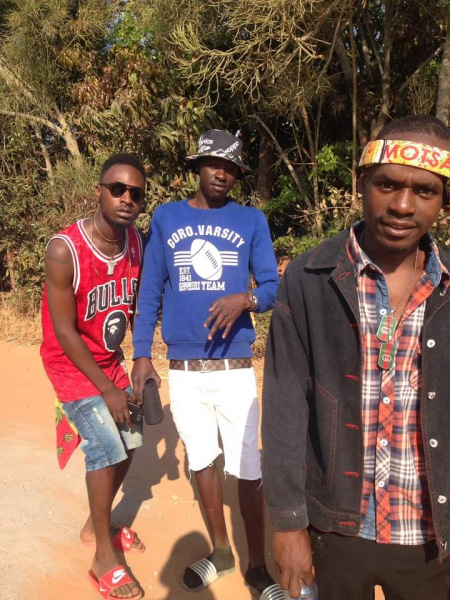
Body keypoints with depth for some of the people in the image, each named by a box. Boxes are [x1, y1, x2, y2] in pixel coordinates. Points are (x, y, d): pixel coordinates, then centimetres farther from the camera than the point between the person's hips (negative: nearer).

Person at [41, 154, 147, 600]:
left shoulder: (136, 243, -9)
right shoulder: (64, 250, -27)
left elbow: (134, 303, 2)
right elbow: (64, 332, -23)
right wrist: (107, 389, -18)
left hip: (108, 359, 7)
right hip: (72, 364, -6)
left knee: (129, 442, 12)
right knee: (107, 448, -10)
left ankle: (94, 526, 36)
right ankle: (104, 558, 10)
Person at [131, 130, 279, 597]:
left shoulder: (252, 221, 4)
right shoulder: (165, 218, 6)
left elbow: (273, 287, 0)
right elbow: (150, 291, 7)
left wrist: (245, 299, -22)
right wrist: (141, 354, 1)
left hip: (235, 369, -1)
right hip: (182, 370, 2)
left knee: (248, 471, 1)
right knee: (201, 463, 14)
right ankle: (220, 552, 35)